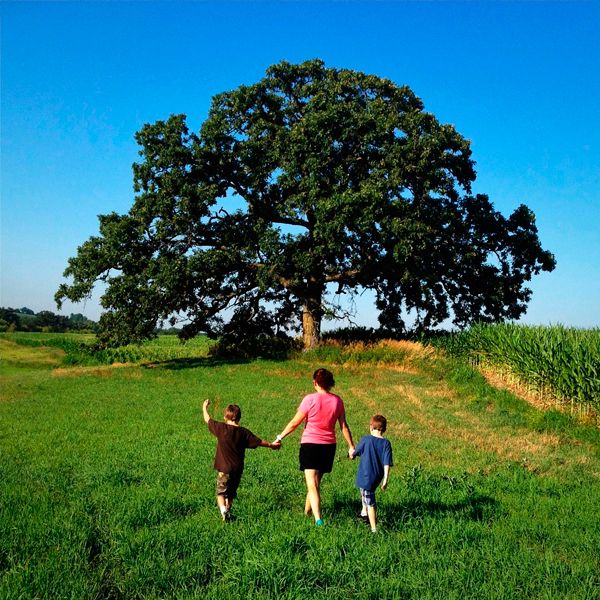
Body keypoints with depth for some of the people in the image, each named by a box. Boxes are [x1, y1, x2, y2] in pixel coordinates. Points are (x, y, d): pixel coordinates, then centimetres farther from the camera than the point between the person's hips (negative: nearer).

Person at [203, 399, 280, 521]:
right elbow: (259, 441, 5)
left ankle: (223, 509, -19)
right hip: (238, 469, 3)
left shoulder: (221, 428, -7)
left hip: (224, 468, -3)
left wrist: (204, 407, 24)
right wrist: (271, 445, 21)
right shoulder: (244, 432, -2)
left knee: (221, 492, 3)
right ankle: (228, 511, 23)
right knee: (231, 493, 19)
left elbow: (207, 420, 6)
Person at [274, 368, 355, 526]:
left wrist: (280, 437, 4)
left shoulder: (310, 399, -13)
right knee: (316, 482, 21)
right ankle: (307, 511, 37)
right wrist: (351, 446, 13)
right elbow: (344, 426, 2)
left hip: (310, 444, -5)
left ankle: (318, 519, -17)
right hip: (329, 446, 5)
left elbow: (294, 423, -8)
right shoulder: (337, 401, -2)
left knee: (312, 485, -4)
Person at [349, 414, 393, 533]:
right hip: (377, 477, 4)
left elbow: (354, 453, 4)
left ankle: (374, 529, 7)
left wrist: (351, 453, 27)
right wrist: (385, 480, -3)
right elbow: (387, 464, -9)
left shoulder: (365, 439, -11)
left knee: (370, 503, 4)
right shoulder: (386, 443, -5)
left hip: (365, 477, -4)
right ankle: (364, 513, 40)